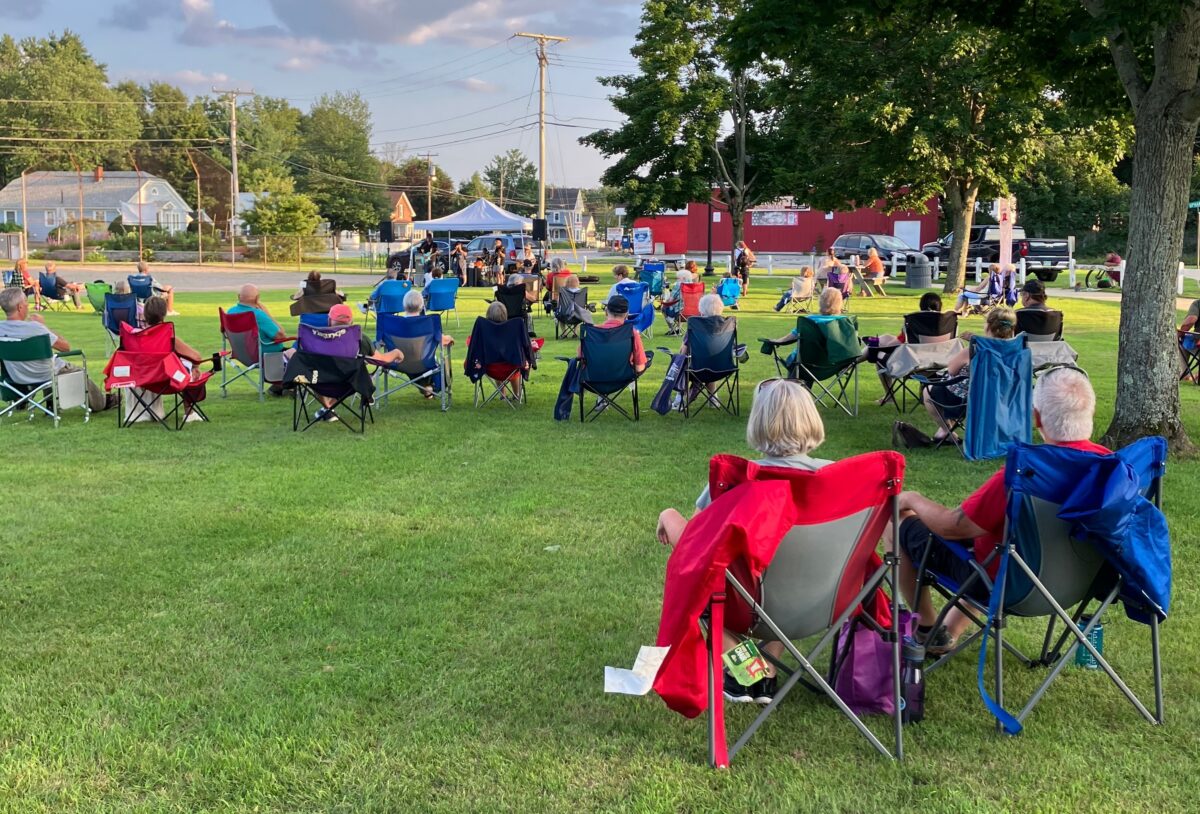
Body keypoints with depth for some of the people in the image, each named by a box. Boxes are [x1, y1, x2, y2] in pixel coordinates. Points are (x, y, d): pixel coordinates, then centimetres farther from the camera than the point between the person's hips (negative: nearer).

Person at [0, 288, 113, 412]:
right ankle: (101, 402, 45)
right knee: (80, 372, 24)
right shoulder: (33, 328, -31)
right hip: (46, 377, -6)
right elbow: (66, 347, -19)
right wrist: (43, 326, -11)